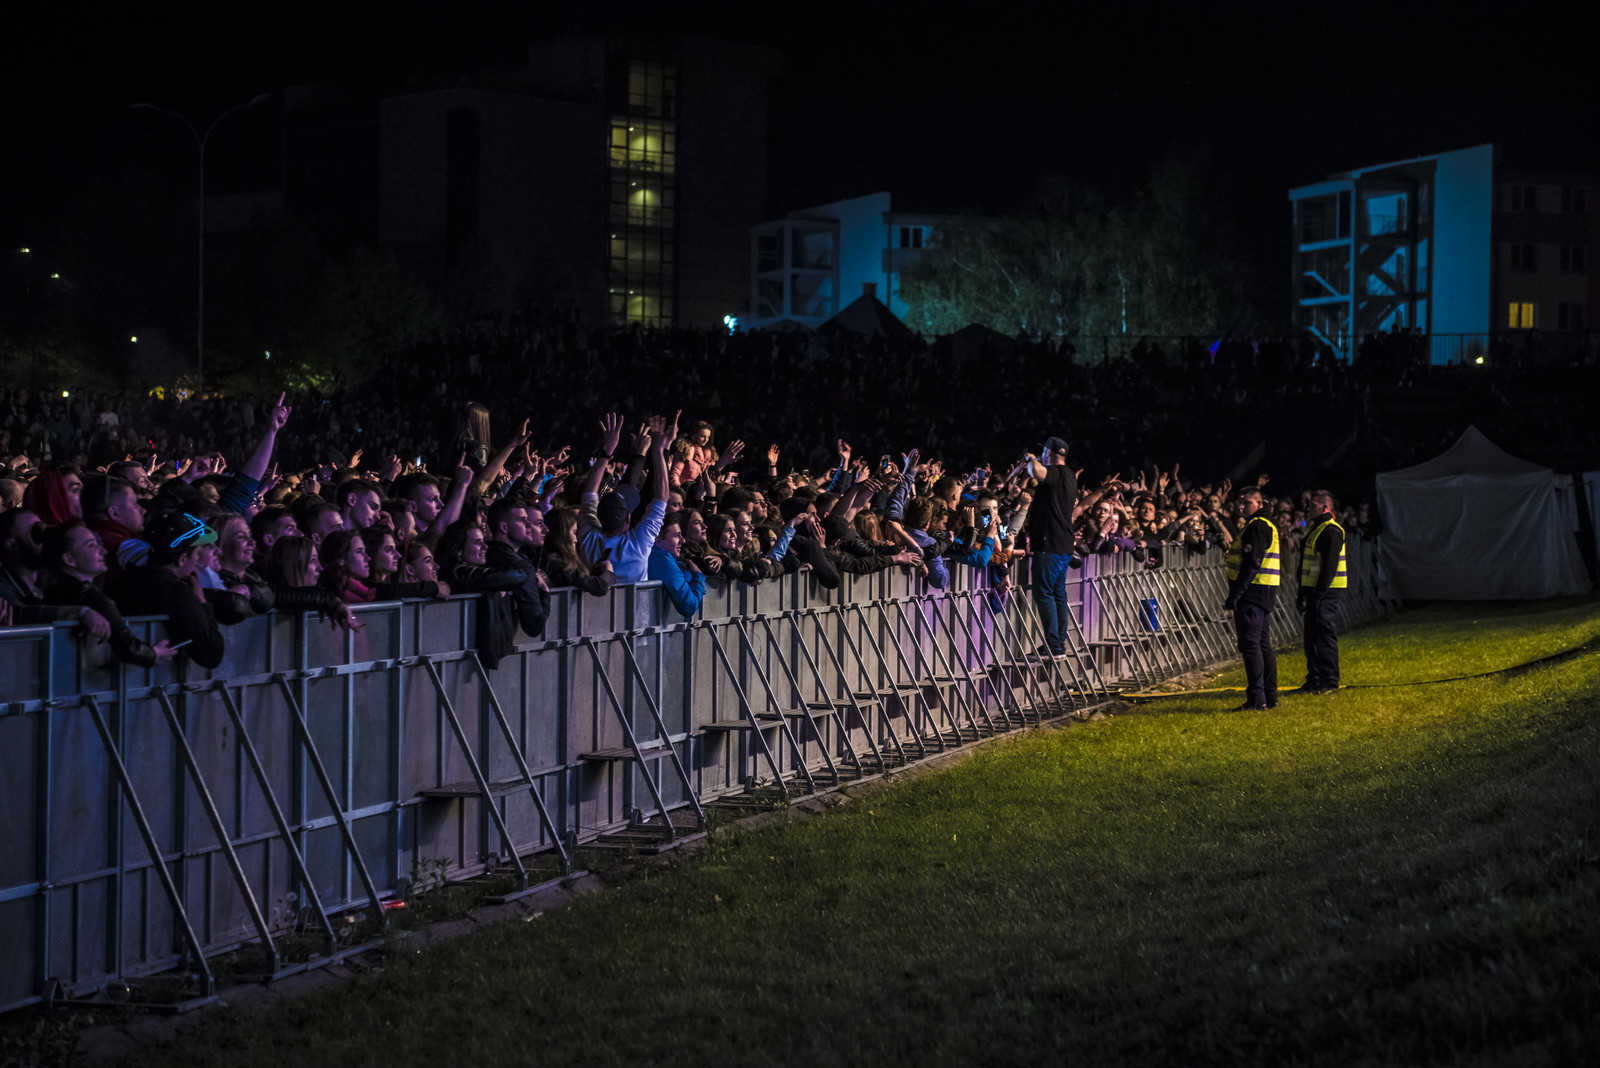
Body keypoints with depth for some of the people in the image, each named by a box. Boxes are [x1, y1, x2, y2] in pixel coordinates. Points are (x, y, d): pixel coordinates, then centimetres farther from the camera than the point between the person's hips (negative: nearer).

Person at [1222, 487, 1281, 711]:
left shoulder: (1257, 527, -14)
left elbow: (1251, 564, -21)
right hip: (1265, 592, 11)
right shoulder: (1267, 525, 19)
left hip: (1252, 592, -11)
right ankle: (1270, 696, 16)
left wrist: (1235, 595, -22)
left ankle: (1256, 699, -12)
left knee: (1250, 644, -10)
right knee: (1263, 644, 13)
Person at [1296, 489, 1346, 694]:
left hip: (1326, 593, -10)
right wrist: (1303, 593, 20)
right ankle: (1314, 681, 18)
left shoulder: (1331, 531, -13)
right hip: (1314, 592, 10)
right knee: (1312, 638, 12)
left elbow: (1330, 566, -20)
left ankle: (1329, 682, -4)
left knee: (1325, 636, -7)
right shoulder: (1316, 528, 19)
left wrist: (1319, 593, -23)